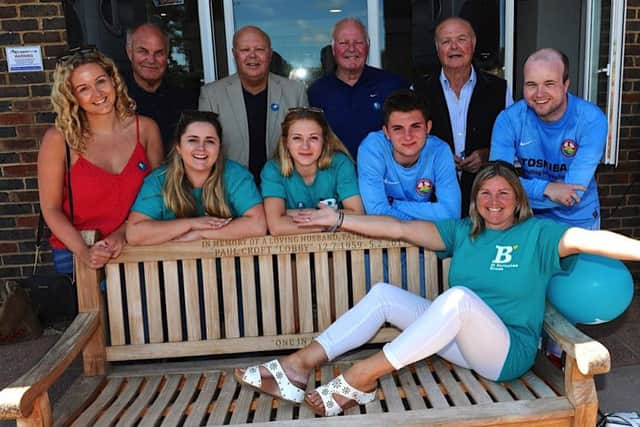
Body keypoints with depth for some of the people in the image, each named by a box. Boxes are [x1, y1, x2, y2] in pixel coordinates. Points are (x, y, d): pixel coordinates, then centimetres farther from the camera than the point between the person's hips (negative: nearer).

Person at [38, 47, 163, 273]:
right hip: (75, 255, -1)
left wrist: (123, 232, -7)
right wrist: (83, 251, -13)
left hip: (134, 248, 1)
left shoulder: (145, 128, 0)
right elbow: (51, 208, -1)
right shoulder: (58, 139, -5)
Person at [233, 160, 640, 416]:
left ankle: (364, 375, -31)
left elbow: (586, 238, -17)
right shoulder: (463, 231, 10)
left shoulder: (538, 233, -1)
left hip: (509, 351, -5)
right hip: (461, 340, 6)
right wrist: (337, 219, 3)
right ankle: (302, 363, -13)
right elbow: (400, 228, 6)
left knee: (460, 296, -35)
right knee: (383, 293, -6)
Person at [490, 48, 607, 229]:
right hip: (527, 220, 1)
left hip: (578, 221, -1)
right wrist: (545, 188, -34)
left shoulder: (591, 120, -22)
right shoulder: (509, 119, -18)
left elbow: (572, 192, -27)